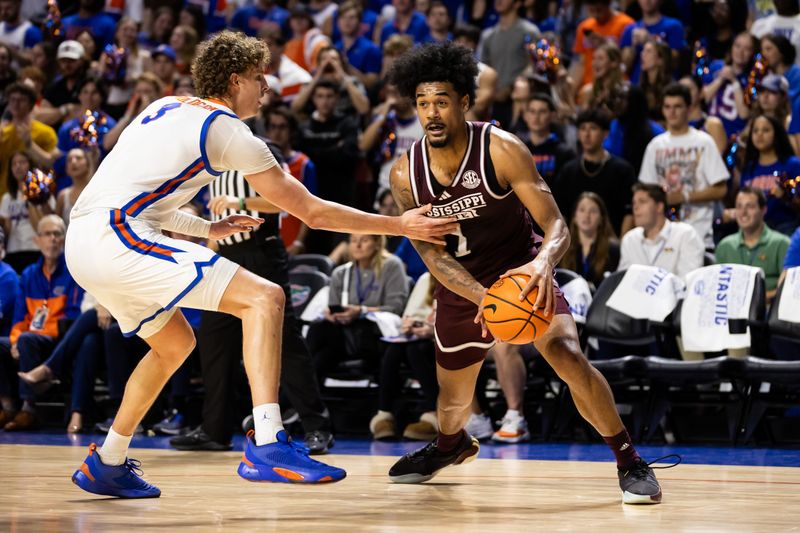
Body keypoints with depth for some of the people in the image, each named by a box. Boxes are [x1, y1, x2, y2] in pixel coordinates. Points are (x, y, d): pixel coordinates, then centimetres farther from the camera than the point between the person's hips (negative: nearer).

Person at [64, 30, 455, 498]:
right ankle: (267, 447, -25)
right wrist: (400, 226, 8)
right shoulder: (228, 130, -1)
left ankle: (106, 465, 33)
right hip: (116, 237, -9)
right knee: (264, 297, -13)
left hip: (82, 242, 9)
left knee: (175, 343, 28)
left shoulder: (166, 108, 22)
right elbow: (312, 213, 2)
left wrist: (206, 229, 37)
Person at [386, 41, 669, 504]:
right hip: (462, 287, 4)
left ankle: (630, 462, -16)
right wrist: (483, 299, -33)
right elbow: (433, 255, -15)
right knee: (454, 400, 17)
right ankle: (451, 446, 55)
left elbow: (557, 227, -26)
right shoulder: (406, 175, -15)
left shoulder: (502, 150, -24)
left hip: (521, 272, -4)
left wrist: (543, 263, -50)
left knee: (568, 356, -29)